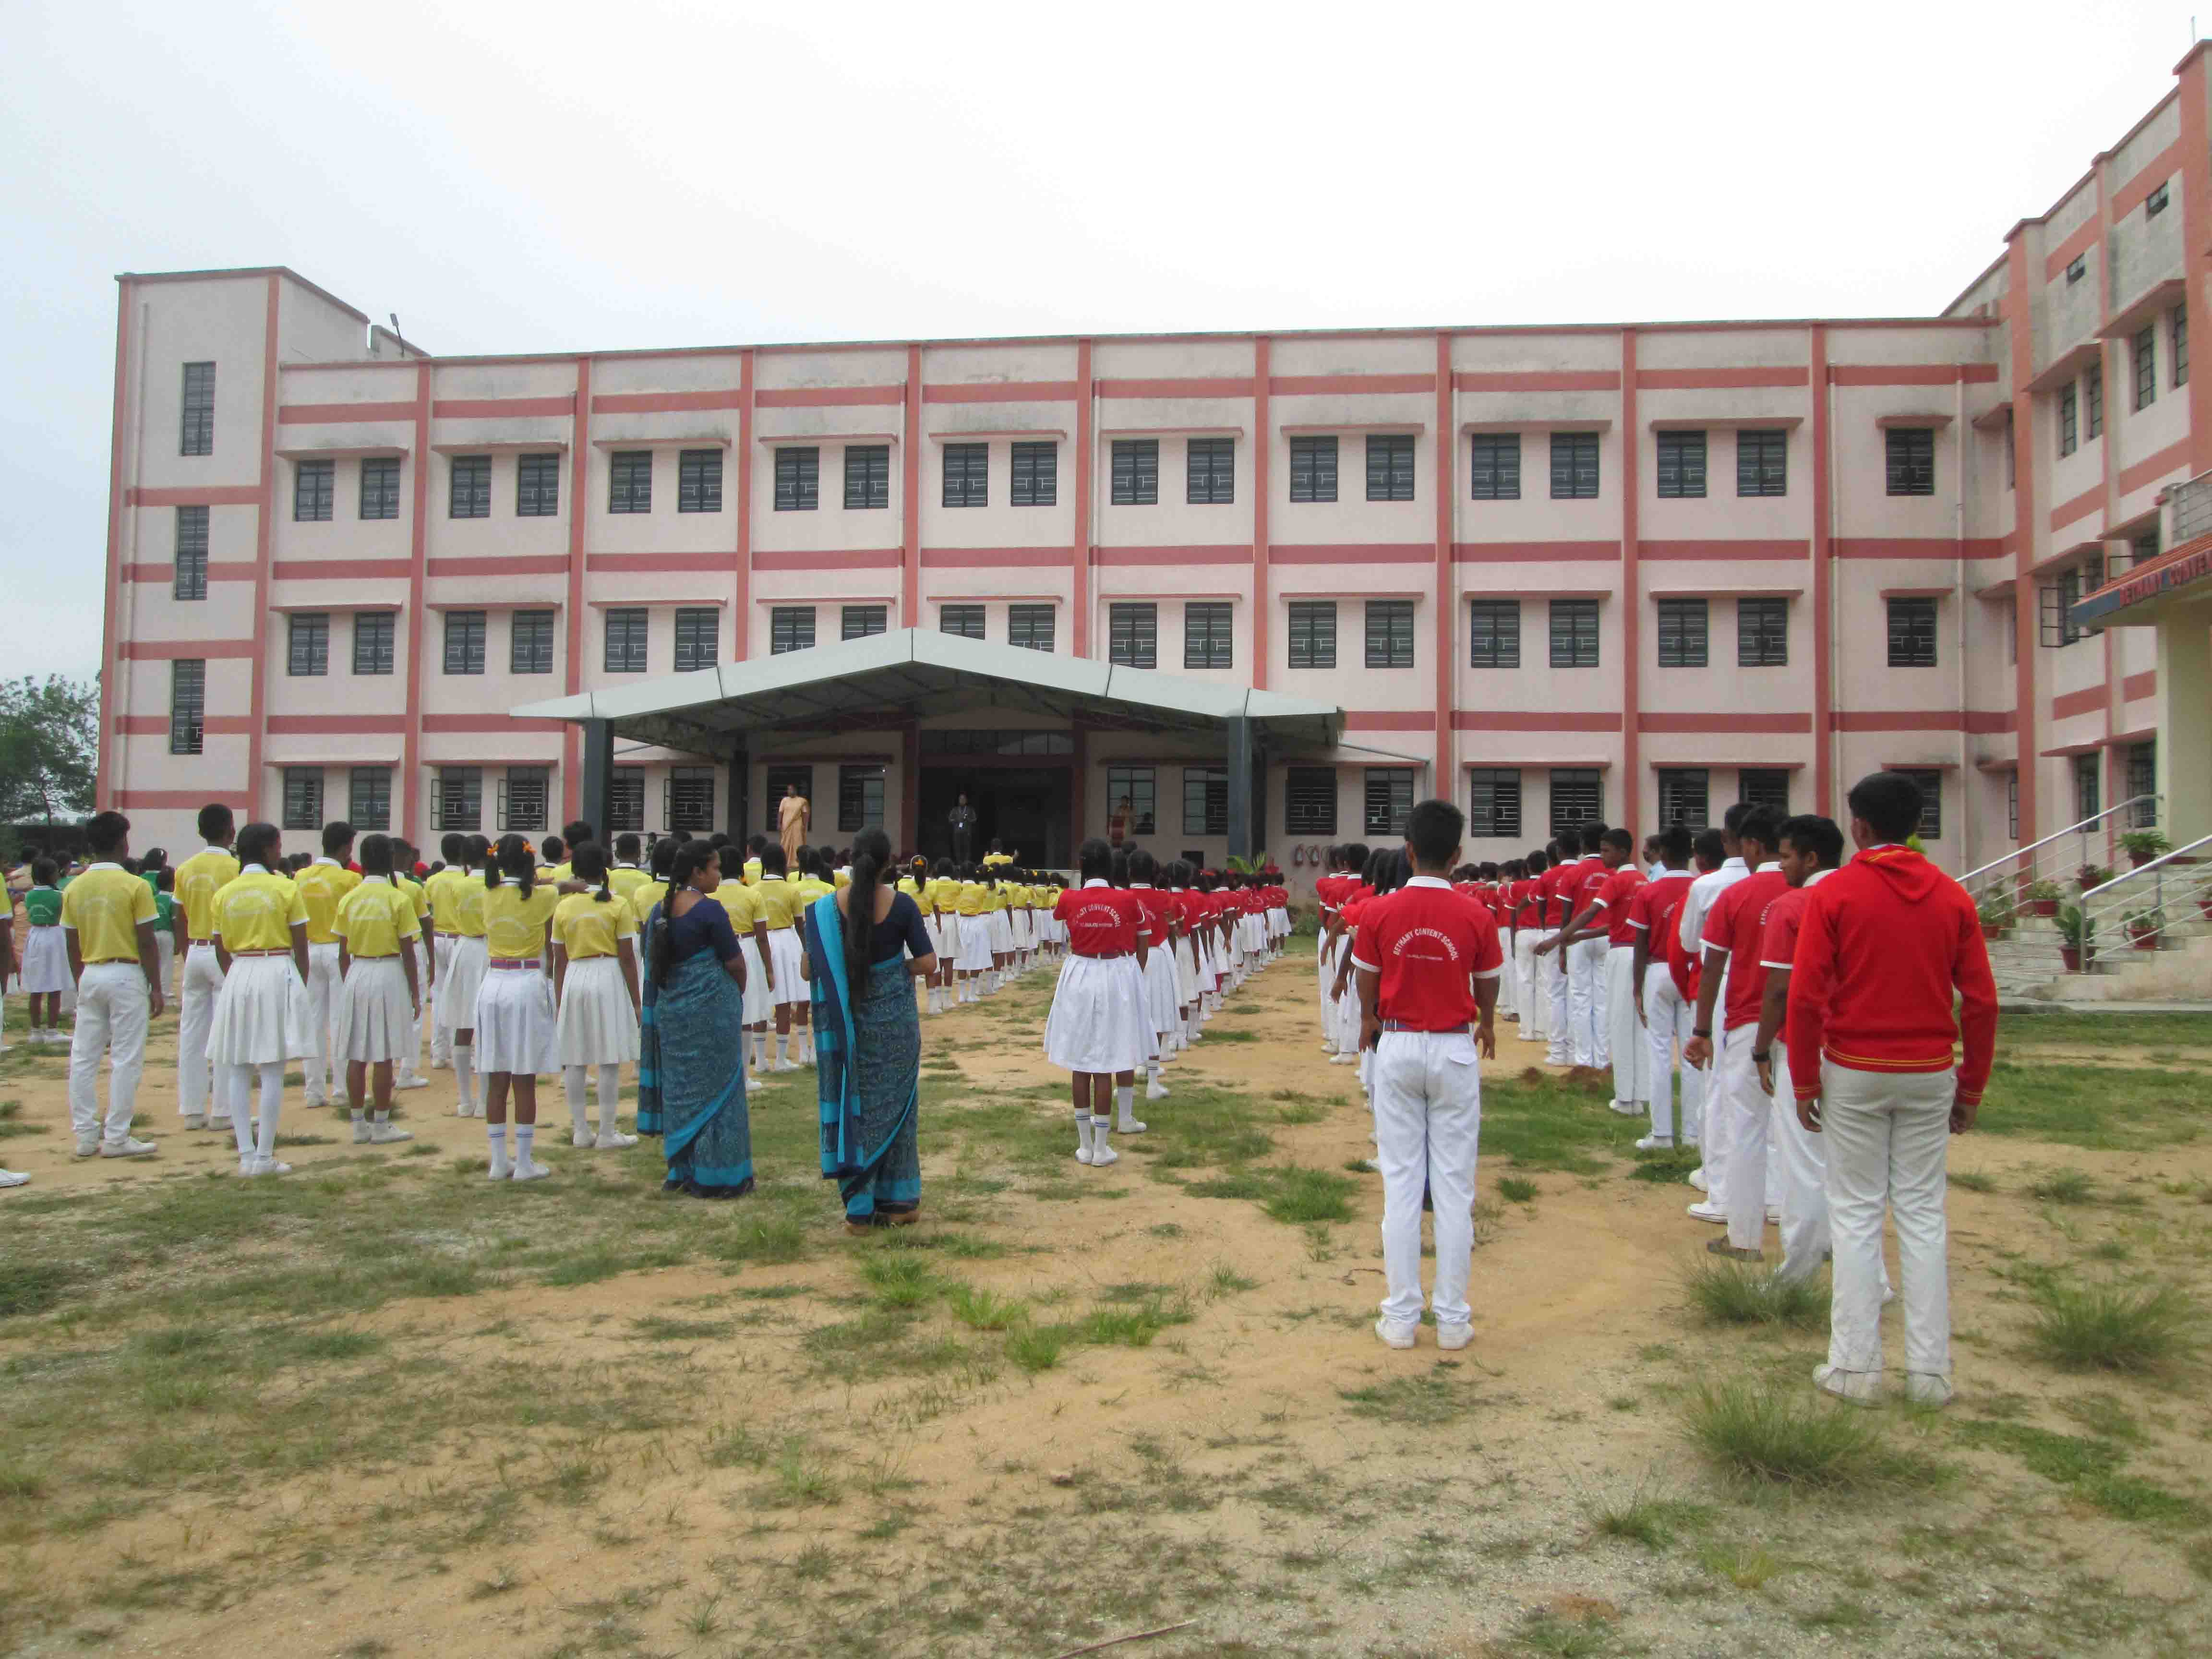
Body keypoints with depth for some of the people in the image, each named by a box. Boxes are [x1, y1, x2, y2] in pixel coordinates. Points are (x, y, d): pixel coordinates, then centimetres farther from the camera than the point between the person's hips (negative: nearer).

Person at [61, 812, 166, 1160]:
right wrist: (156, 988, -4)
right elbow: (146, 943, -11)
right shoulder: (135, 886, -10)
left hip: (90, 975, 5)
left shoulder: (75, 888, 4)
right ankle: (117, 1138, 2)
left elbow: (72, 946, 9)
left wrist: (80, 985, 19)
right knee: (126, 1060, 0)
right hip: (126, 976, -5)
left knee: (83, 1058, 9)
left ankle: (85, 1136, 14)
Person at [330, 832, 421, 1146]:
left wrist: (347, 985, 17)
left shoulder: (349, 899, 3)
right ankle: (381, 1126, 5)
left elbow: (343, 953, 6)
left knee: (356, 1056, 9)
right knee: (383, 1056, 1)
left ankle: (359, 1125, 15)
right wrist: (415, 993, 0)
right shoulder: (399, 899, -8)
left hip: (356, 975, 4)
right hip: (389, 975, -4)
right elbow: (408, 953, -7)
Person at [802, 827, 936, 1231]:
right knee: (893, 1103, 12)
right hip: (894, 1021, -1)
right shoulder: (902, 905, -10)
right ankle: (897, 1201, 20)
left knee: (851, 1104, 10)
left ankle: (859, 1207, 13)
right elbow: (928, 964, -10)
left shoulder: (825, 908, -8)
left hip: (845, 1022, 1)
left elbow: (807, 971, -6)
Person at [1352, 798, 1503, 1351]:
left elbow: (1367, 985, 4)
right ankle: (1453, 1319, 13)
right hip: (1454, 1050, 0)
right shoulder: (1476, 917, -8)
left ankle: (1400, 1318, 12)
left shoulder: (1378, 912, -8)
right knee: (1454, 1187, 7)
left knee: (1400, 1185, 7)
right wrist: (1486, 1026, 30)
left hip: (1397, 1049, 0)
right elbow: (1486, 990, 7)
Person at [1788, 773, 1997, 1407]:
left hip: (1854, 1073, -3)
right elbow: (1981, 1002, 1)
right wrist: (1971, 1088, 11)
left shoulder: (1833, 894, -8)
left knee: (1856, 1216, 5)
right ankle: (1930, 1371, 14)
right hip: (1930, 1072, 3)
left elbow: (1806, 997, -11)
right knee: (1924, 1213, 10)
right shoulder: (1952, 897, 1)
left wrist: (1804, 1083, -2)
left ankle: (1856, 1367, 9)